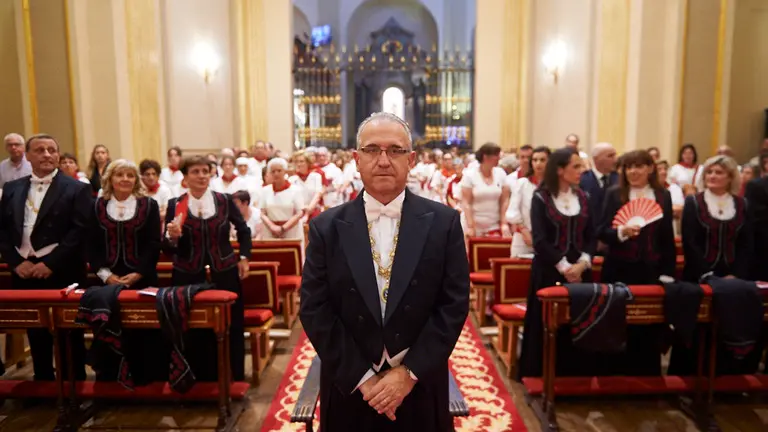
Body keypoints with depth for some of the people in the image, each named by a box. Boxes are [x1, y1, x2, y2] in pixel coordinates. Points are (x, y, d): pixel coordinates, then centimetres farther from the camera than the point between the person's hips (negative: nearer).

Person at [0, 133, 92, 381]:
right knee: (36, 333, 15)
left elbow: (81, 230, -12)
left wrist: (50, 263, -16)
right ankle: (42, 382, 30)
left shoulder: (77, 189, -4)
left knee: (69, 335, 5)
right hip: (24, 273, 5)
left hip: (62, 274, -4)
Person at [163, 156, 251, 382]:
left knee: (230, 330, 8)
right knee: (195, 333, 7)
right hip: (189, 278, 0)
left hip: (224, 275, 1)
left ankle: (233, 381, 25)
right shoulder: (174, 204, -3)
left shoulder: (224, 200, -1)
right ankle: (201, 382, 24)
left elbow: (243, 230, 15)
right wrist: (172, 236, -25)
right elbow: (167, 249, -4)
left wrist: (244, 257, 8)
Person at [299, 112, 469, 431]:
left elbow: (454, 304, -7)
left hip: (421, 387, 0)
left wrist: (409, 373, -12)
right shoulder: (326, 227, -4)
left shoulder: (444, 222, -5)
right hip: (349, 389, 1)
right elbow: (314, 310, -7)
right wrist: (363, 377, -12)